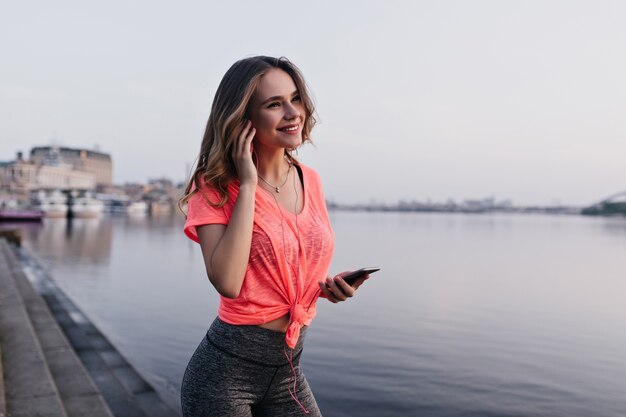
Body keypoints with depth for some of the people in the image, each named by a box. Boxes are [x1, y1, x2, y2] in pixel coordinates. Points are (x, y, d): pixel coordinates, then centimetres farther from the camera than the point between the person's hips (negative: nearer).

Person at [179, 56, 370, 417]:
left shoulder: (310, 180, 1)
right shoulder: (216, 186, -13)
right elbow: (228, 283, -28)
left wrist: (330, 287, -6)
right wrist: (248, 183, -22)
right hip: (226, 370, -4)